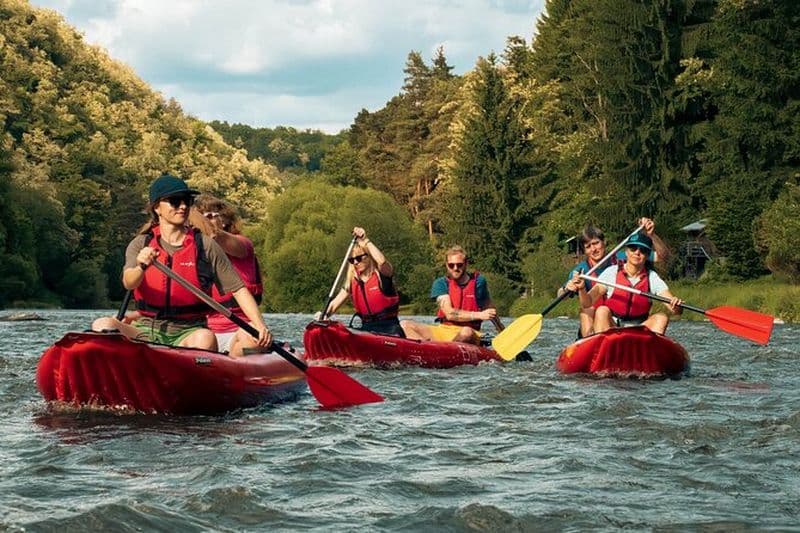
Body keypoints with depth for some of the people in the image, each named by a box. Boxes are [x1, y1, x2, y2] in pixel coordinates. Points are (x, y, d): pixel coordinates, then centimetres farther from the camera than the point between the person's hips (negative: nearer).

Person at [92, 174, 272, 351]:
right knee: (102, 325, -26)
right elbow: (128, 283, -11)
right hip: (146, 331, 1)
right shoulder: (140, 244, 7)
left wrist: (260, 326, -10)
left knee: (205, 338, -36)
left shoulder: (206, 246, 5)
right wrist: (141, 267, -34)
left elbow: (238, 289, 4)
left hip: (188, 332, -1)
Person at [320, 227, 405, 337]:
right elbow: (335, 303, 2)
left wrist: (365, 241, -23)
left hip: (389, 328, -5)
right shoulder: (352, 282, 11)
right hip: (366, 328, 5)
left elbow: (382, 261, -29)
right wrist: (324, 315, -20)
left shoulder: (382, 275, -4)